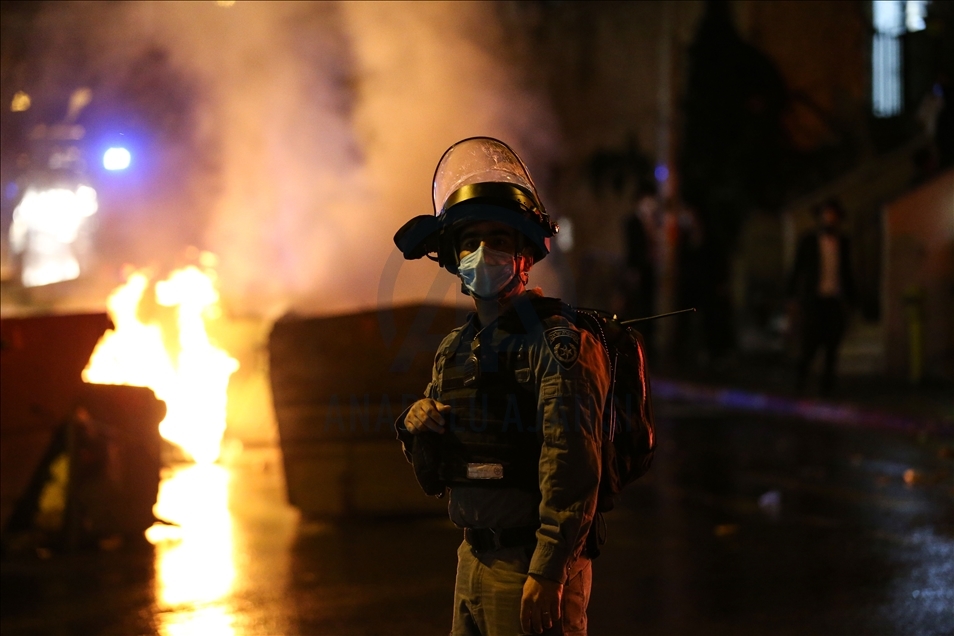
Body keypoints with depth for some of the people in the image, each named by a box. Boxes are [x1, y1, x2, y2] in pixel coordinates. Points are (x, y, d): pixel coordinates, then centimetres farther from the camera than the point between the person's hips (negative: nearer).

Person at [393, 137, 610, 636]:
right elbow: (433, 479, 17)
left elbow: (573, 468, -18)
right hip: (474, 560, 7)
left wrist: (546, 576, -22)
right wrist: (415, 428, -3)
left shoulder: (559, 342, -11)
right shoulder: (454, 349, 12)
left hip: (533, 569, -7)